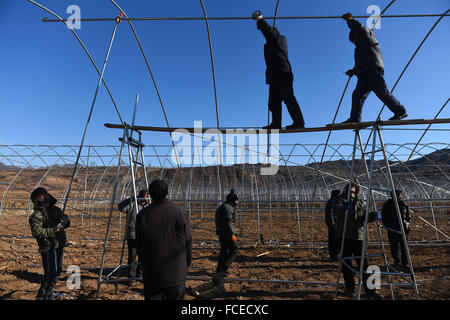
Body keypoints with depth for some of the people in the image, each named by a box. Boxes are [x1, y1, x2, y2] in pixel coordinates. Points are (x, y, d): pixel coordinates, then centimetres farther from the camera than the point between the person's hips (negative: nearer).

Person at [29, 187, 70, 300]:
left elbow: (66, 223, 16)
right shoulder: (37, 215, -11)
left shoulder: (56, 209, 10)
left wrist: (65, 220, -8)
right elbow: (36, 232, -22)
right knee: (50, 273, -5)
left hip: (59, 246, 7)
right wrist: (55, 229, -26)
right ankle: (41, 296, 15)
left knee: (58, 271, 16)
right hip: (48, 247, -7)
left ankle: (49, 293, 34)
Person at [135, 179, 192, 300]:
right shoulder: (180, 212, -11)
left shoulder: (142, 214, -8)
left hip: (152, 272, 1)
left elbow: (139, 245, 1)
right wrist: (187, 263, 9)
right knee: (176, 296, 12)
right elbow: (187, 241, -5)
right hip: (176, 272, -1)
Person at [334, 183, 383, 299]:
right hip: (344, 236, -2)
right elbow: (336, 211, -20)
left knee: (363, 263, 6)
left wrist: (373, 215, -16)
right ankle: (349, 288, 19)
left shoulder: (361, 202, 11)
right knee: (346, 263, 6)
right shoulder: (341, 200, -1)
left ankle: (370, 289, 17)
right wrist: (344, 207, -40)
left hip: (358, 236, 3)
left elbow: (366, 217, 5)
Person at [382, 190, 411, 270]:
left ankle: (405, 264, 12)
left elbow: (408, 217, 13)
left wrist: (408, 226, 4)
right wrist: (386, 226, 2)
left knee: (404, 247, 0)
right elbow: (384, 217, 7)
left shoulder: (404, 205, 1)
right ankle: (396, 262, 26)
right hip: (392, 230, -1)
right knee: (394, 247, 8)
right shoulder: (387, 205, -3)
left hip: (403, 229, 1)